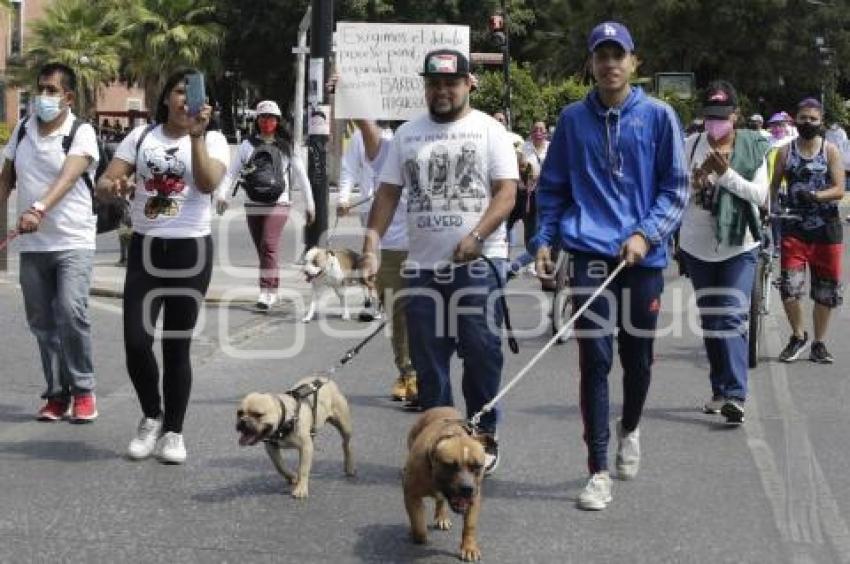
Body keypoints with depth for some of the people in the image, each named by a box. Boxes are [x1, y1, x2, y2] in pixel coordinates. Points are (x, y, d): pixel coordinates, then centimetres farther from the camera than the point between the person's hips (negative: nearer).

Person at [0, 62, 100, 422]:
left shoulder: (81, 133, -9)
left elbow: (68, 176, -27)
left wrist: (39, 209, -43)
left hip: (73, 243, -5)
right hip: (31, 244, 5)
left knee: (71, 312, -18)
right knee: (41, 322, 7)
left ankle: (82, 390, -2)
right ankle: (57, 393, 17)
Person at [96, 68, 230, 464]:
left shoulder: (213, 140, 1)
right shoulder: (141, 136, 7)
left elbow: (208, 184, -17)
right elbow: (103, 182, 2)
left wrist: (196, 135, -24)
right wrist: (113, 186, -21)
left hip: (190, 250, -2)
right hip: (145, 248, 2)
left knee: (177, 346, 4)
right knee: (136, 343, -6)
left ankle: (172, 431, 17)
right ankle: (151, 416, 19)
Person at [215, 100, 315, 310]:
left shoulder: (286, 147, 7)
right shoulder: (248, 145, 9)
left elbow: (301, 176, 11)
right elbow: (232, 172, 3)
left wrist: (309, 204, 11)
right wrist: (221, 194, -11)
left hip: (278, 204, -3)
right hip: (253, 205, 3)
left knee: (269, 246, -17)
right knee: (262, 250, 8)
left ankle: (266, 293, -18)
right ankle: (272, 291, 21)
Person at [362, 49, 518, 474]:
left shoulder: (489, 130, 2)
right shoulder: (407, 134, 13)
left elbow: (507, 192, -6)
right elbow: (387, 194, 11)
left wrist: (476, 236, -19)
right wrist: (371, 246, -1)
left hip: (479, 261, -4)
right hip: (423, 263, 4)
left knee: (481, 352, -2)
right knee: (427, 358, 6)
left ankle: (485, 438, 12)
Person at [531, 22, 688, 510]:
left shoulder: (658, 116, 2)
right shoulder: (574, 119, 7)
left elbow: (677, 187, 2)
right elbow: (553, 186, 14)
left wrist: (646, 234, -12)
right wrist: (545, 238, 2)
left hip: (644, 256, 0)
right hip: (590, 255, 0)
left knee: (638, 356, 13)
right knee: (594, 361, -5)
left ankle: (630, 430, 42)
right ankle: (599, 471, -1)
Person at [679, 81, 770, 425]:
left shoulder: (753, 148, -4)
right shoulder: (691, 146, -1)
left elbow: (761, 195, -11)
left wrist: (726, 173, -21)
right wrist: (698, 176, -22)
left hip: (739, 247, -3)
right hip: (698, 247, 3)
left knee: (732, 318, -14)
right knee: (709, 320, 12)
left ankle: (735, 396, -20)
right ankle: (719, 390, 24)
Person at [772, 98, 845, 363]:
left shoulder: (830, 150, 0)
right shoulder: (786, 152, 4)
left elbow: (839, 190, -6)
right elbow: (773, 185, 7)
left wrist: (815, 195, -24)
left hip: (826, 226, 0)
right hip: (794, 227, 0)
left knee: (826, 291, 6)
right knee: (789, 286, -10)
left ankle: (818, 344, 20)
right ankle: (798, 336, 13)